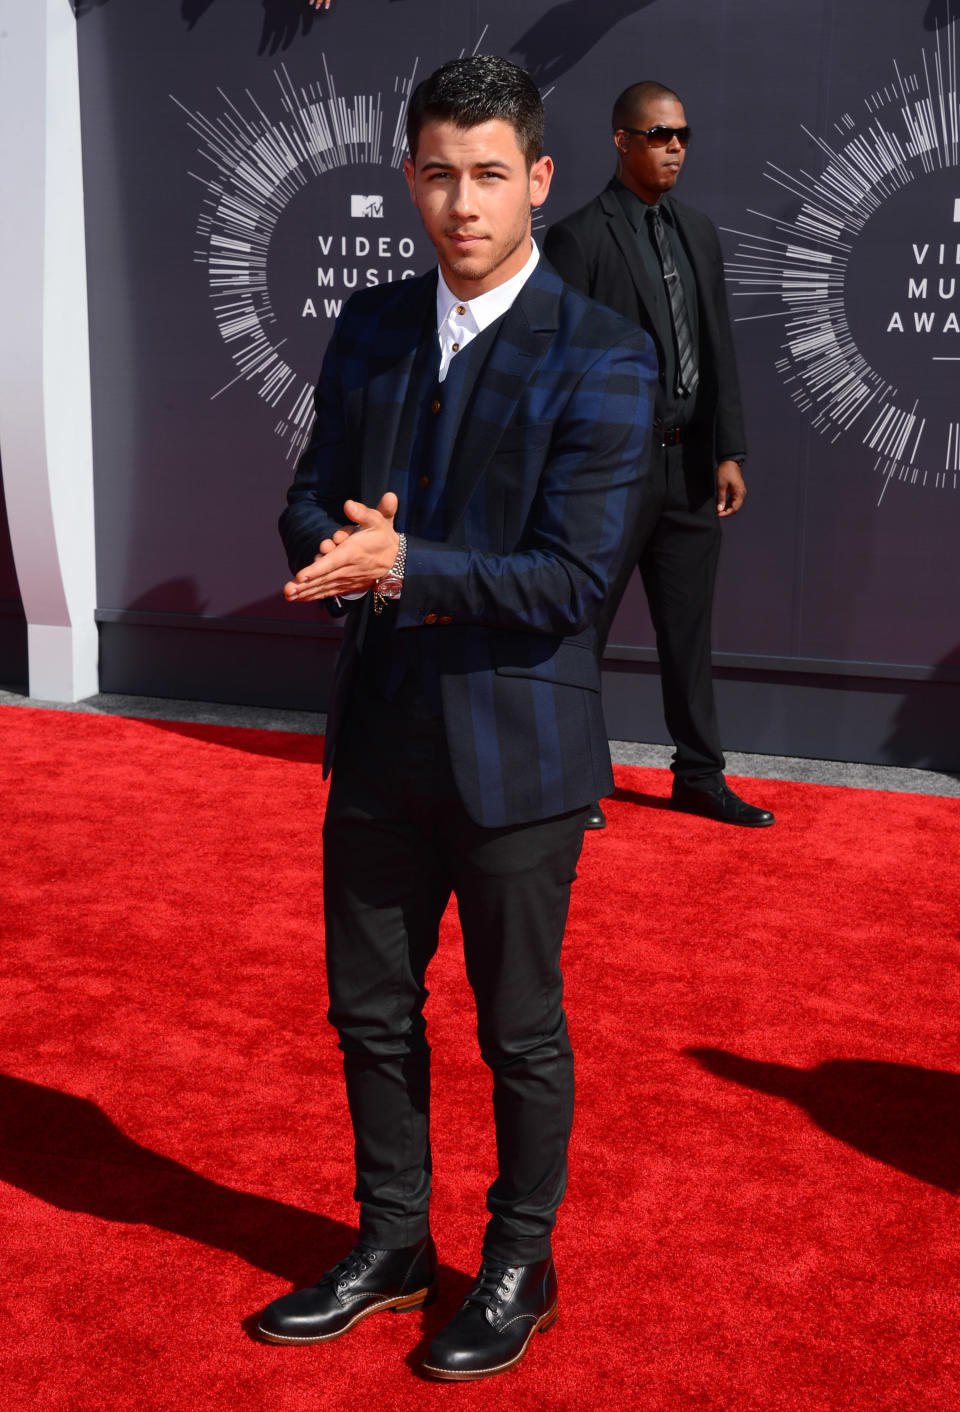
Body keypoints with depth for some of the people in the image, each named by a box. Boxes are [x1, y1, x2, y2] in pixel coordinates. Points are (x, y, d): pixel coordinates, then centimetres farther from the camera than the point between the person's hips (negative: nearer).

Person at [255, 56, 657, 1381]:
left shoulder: (602, 361, -12)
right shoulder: (368, 331, 6)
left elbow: (573, 581, -17)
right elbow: (309, 512, 7)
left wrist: (406, 566, -23)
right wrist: (350, 561, -15)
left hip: (517, 748, -5)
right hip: (381, 737, 5)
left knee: (520, 1026, 10)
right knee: (371, 1009, 16)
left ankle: (519, 1264, 32)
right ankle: (391, 1246, 37)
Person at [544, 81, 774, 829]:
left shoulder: (698, 232, 12)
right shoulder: (577, 238, -7)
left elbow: (719, 350, 11)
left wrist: (730, 452, 5)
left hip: (691, 465, 6)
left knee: (689, 629, 13)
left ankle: (700, 776, 24)